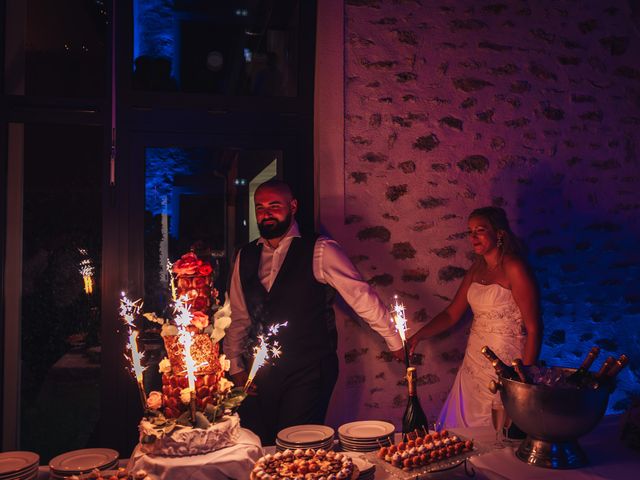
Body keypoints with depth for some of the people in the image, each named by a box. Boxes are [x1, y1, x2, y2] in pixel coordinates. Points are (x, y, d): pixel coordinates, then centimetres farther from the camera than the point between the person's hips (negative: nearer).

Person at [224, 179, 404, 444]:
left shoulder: (320, 251, -7)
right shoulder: (245, 256, 9)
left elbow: (361, 295, -6)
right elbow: (238, 317, 13)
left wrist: (395, 341, -5)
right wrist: (236, 367, 7)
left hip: (309, 371, -4)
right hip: (261, 372, 4)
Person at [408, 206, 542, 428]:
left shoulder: (514, 268, -14)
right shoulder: (477, 269, 7)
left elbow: (533, 328, -15)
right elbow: (452, 314, 10)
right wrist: (417, 337, -3)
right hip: (473, 365, 7)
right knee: (461, 433, 15)